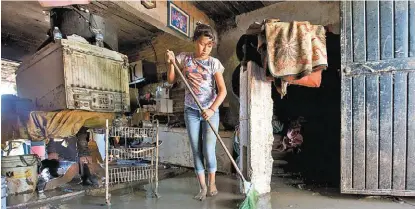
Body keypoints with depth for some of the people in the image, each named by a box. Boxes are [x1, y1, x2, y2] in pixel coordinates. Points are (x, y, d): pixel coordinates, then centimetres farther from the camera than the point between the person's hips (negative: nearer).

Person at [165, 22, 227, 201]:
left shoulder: (214, 63, -7)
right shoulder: (184, 58, 0)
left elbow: (222, 90, -11)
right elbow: (171, 81, 6)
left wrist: (212, 109, -24)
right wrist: (170, 63, -10)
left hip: (210, 111, -2)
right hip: (191, 111, 2)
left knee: (208, 150, -3)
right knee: (196, 150, 7)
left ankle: (212, 183, 24)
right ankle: (202, 186, 24)